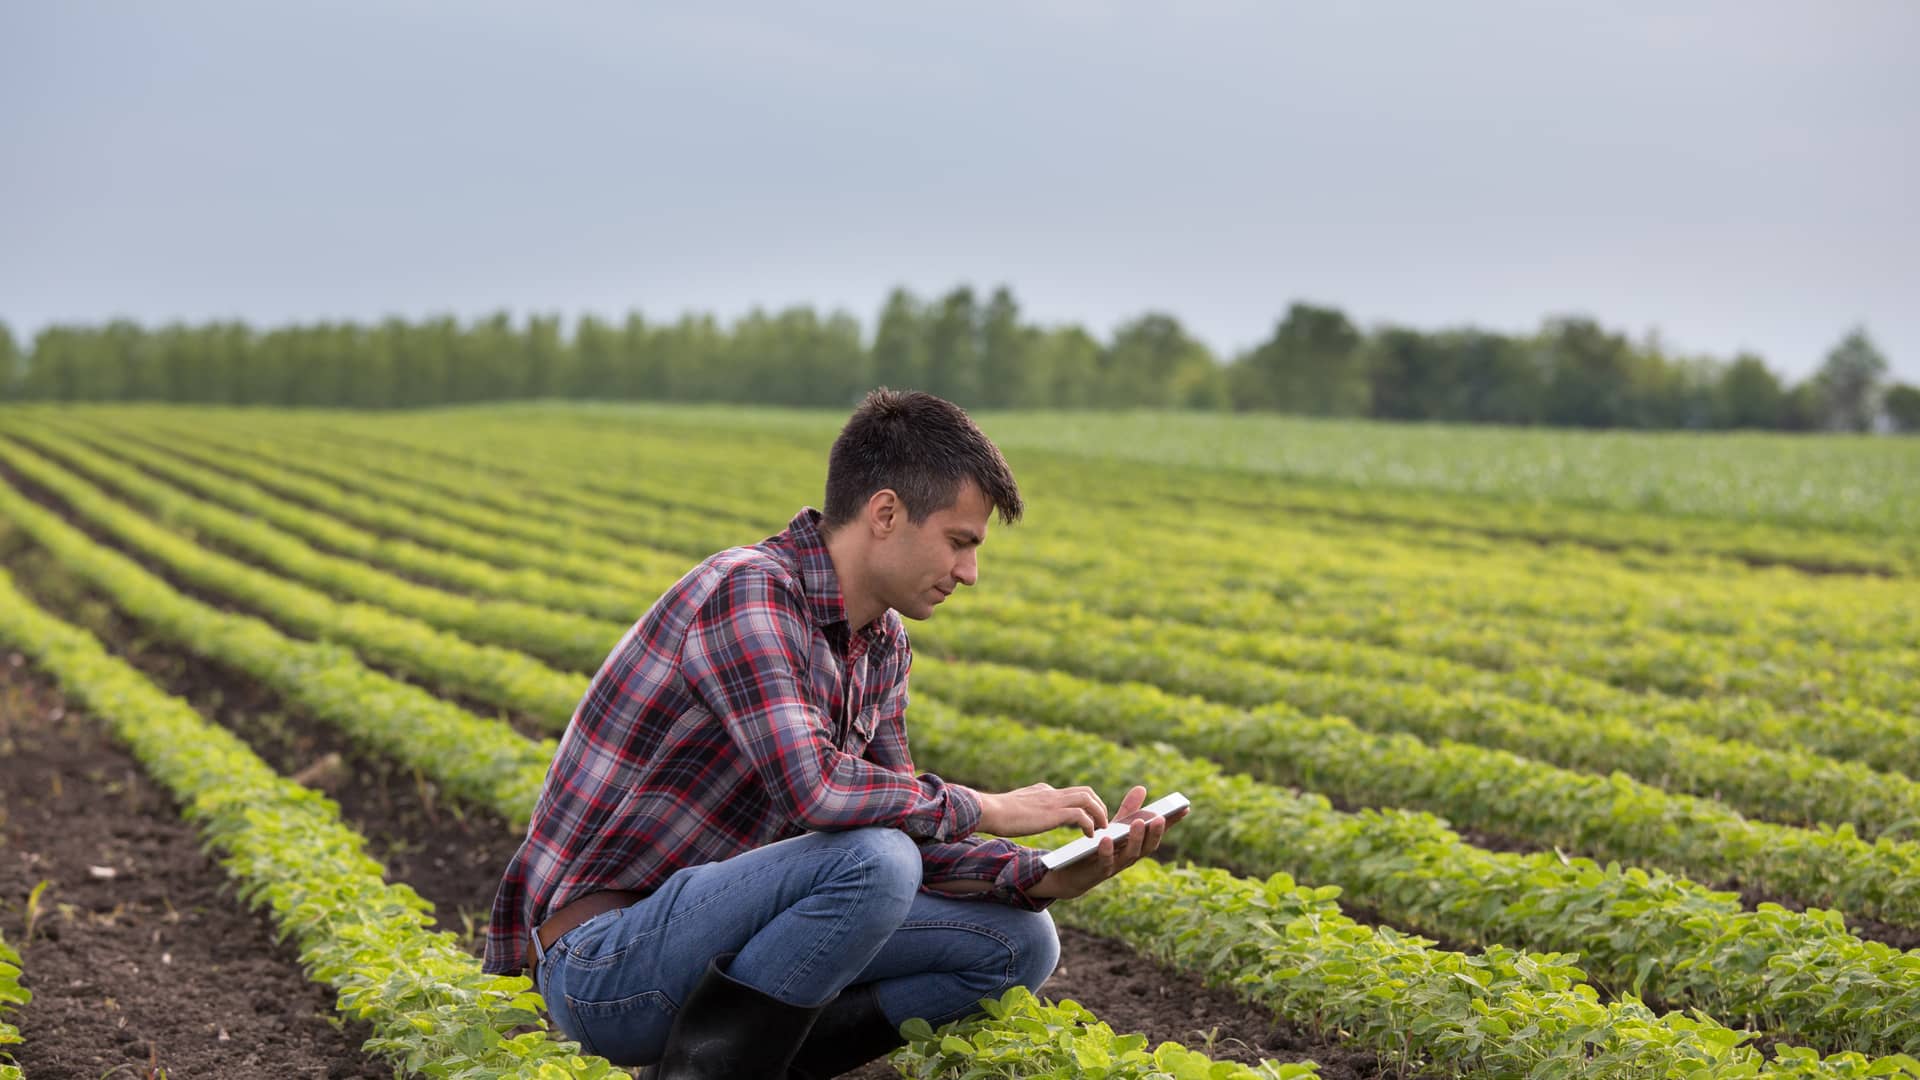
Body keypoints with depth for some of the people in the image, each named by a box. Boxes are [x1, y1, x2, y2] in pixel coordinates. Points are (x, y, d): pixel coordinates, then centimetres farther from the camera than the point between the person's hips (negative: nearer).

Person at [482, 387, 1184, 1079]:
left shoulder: (882, 644, 9)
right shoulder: (749, 592, -21)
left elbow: (902, 822, 9)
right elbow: (811, 787, -33)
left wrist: (1045, 879, -6)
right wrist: (980, 808, -19)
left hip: (710, 926, 9)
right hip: (603, 967, -9)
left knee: (1020, 945, 3)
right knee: (874, 859, -32)